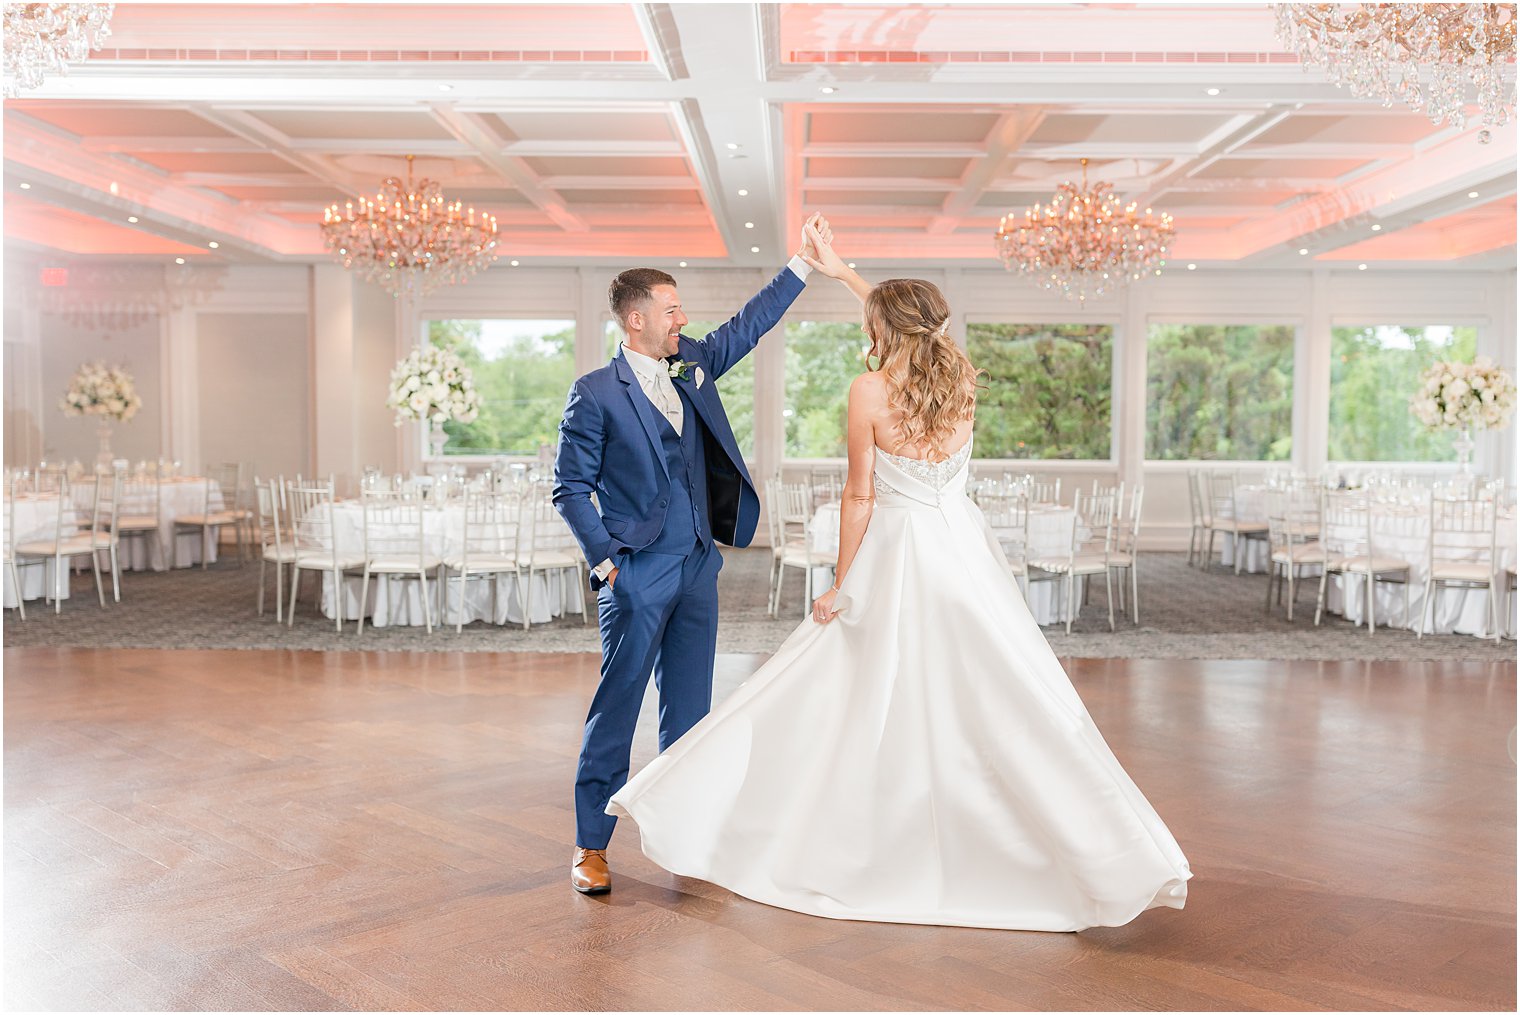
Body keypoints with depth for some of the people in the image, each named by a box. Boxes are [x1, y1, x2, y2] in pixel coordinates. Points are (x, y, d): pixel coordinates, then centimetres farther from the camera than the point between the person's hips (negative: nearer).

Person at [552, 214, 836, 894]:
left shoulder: (692, 366, 10)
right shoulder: (596, 393, -7)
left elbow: (749, 325, 17)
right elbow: (570, 488, -5)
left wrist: (804, 261, 13)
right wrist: (605, 558, -10)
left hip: (698, 570, 6)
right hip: (637, 576, -6)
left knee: (690, 708, 12)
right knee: (616, 708, 0)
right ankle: (591, 846, 10)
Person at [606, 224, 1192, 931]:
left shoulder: (869, 391, -10)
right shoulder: (962, 377, 2)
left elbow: (860, 495, -9)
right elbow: (912, 322, 22)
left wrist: (842, 587, 0)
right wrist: (843, 273, 32)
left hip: (896, 559, -4)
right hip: (965, 552, 4)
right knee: (1005, 703, 7)